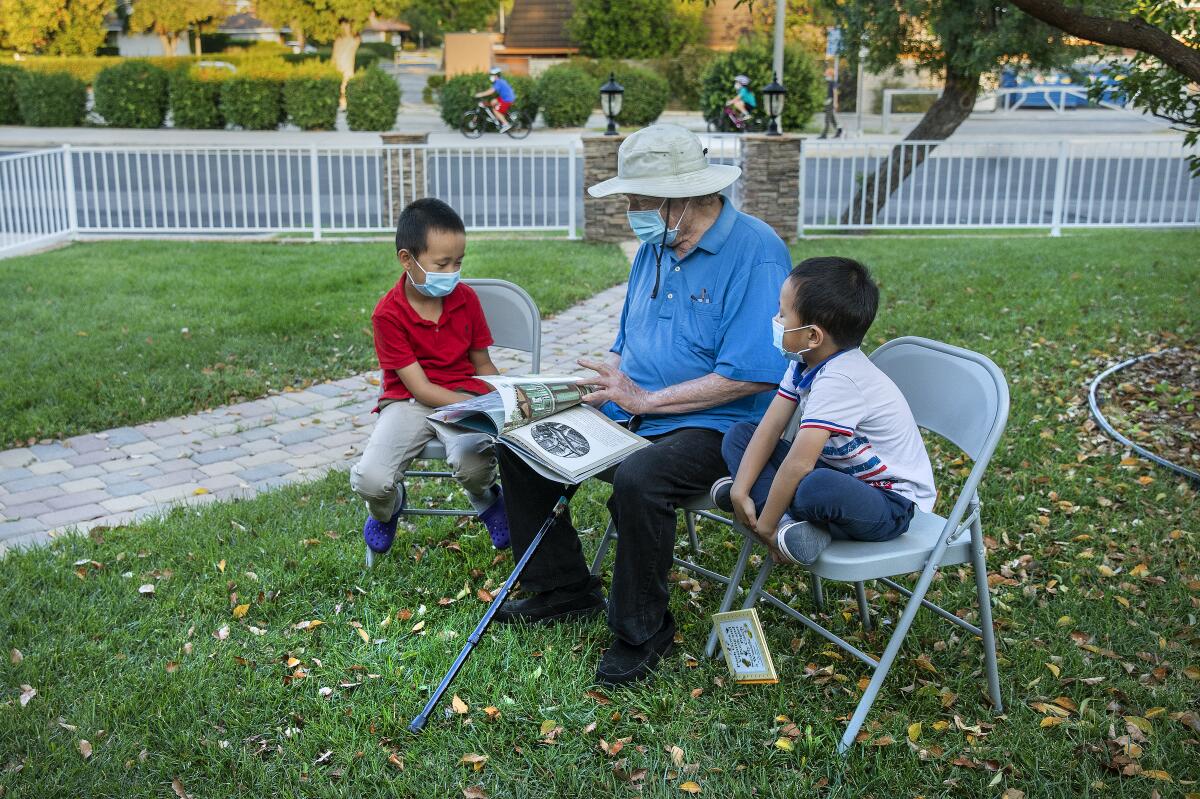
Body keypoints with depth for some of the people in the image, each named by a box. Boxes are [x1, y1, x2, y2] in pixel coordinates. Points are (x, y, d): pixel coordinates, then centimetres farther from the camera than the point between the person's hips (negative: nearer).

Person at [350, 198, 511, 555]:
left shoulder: (465, 298, 0)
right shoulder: (388, 313, -12)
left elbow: (483, 365, 9)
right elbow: (420, 387, -14)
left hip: (464, 395, 1)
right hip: (409, 402, -1)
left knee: (473, 463, -33)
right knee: (369, 480, -25)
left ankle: (488, 500, 7)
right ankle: (387, 507, 16)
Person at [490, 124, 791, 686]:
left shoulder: (756, 252, -16)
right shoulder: (655, 246, 10)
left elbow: (750, 375, -23)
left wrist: (646, 400, -20)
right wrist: (590, 387, -2)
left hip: (713, 427, -8)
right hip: (630, 412, 9)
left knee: (636, 480, -37)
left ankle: (642, 631, -10)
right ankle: (563, 590, 15)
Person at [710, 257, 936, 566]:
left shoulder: (839, 380, -30)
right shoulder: (805, 362, -1)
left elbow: (798, 463, -32)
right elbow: (769, 428, -3)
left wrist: (766, 527, -24)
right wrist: (740, 488, -12)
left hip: (891, 505, -10)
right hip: (838, 472, 10)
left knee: (817, 488, -44)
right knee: (738, 435, 1)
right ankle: (791, 521, -17)